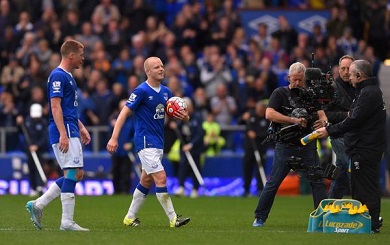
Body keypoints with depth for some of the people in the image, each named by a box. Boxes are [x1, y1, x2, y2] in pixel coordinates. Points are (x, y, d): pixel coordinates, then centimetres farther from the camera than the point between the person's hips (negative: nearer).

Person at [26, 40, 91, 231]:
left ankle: (37, 205, 12)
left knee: (74, 174, 9)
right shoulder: (58, 76, -12)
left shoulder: (68, 77, 20)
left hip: (71, 131, 10)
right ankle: (67, 221, -9)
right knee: (73, 173, -11)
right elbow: (55, 106, -19)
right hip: (64, 131, -10)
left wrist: (81, 127, 26)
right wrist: (63, 134, -25)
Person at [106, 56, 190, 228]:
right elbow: (124, 113, -14)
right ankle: (173, 219, -10)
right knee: (161, 178, -13)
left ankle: (130, 217, 23)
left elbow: (174, 113, 19)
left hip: (158, 143, 8)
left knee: (146, 181, 13)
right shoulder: (141, 91, -14)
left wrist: (184, 117, -7)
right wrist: (114, 138, -21)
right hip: (145, 141, -8)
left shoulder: (165, 92, 8)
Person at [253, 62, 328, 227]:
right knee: (273, 183, -1)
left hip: (307, 146, 2)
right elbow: (269, 114, -15)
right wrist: (294, 120, -22)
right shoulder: (280, 94, -1)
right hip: (286, 146, -2)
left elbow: (321, 114, -1)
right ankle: (260, 218, 8)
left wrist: (322, 121, -27)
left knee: (318, 182, 0)